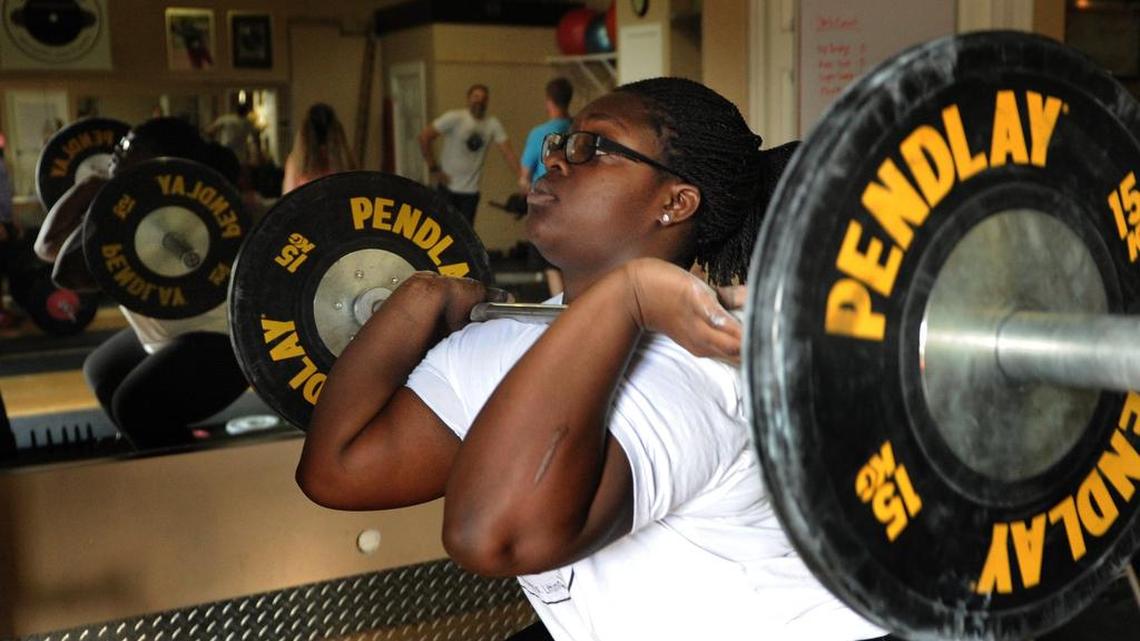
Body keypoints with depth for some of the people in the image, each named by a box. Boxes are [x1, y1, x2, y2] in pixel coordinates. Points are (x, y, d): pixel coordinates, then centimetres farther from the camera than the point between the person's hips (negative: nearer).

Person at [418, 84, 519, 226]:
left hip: (471, 190, 3)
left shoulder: (493, 124, 0)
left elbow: (508, 152, -5)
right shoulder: (455, 118, -10)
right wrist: (434, 169, -12)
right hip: (448, 187, -3)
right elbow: (424, 137, -11)